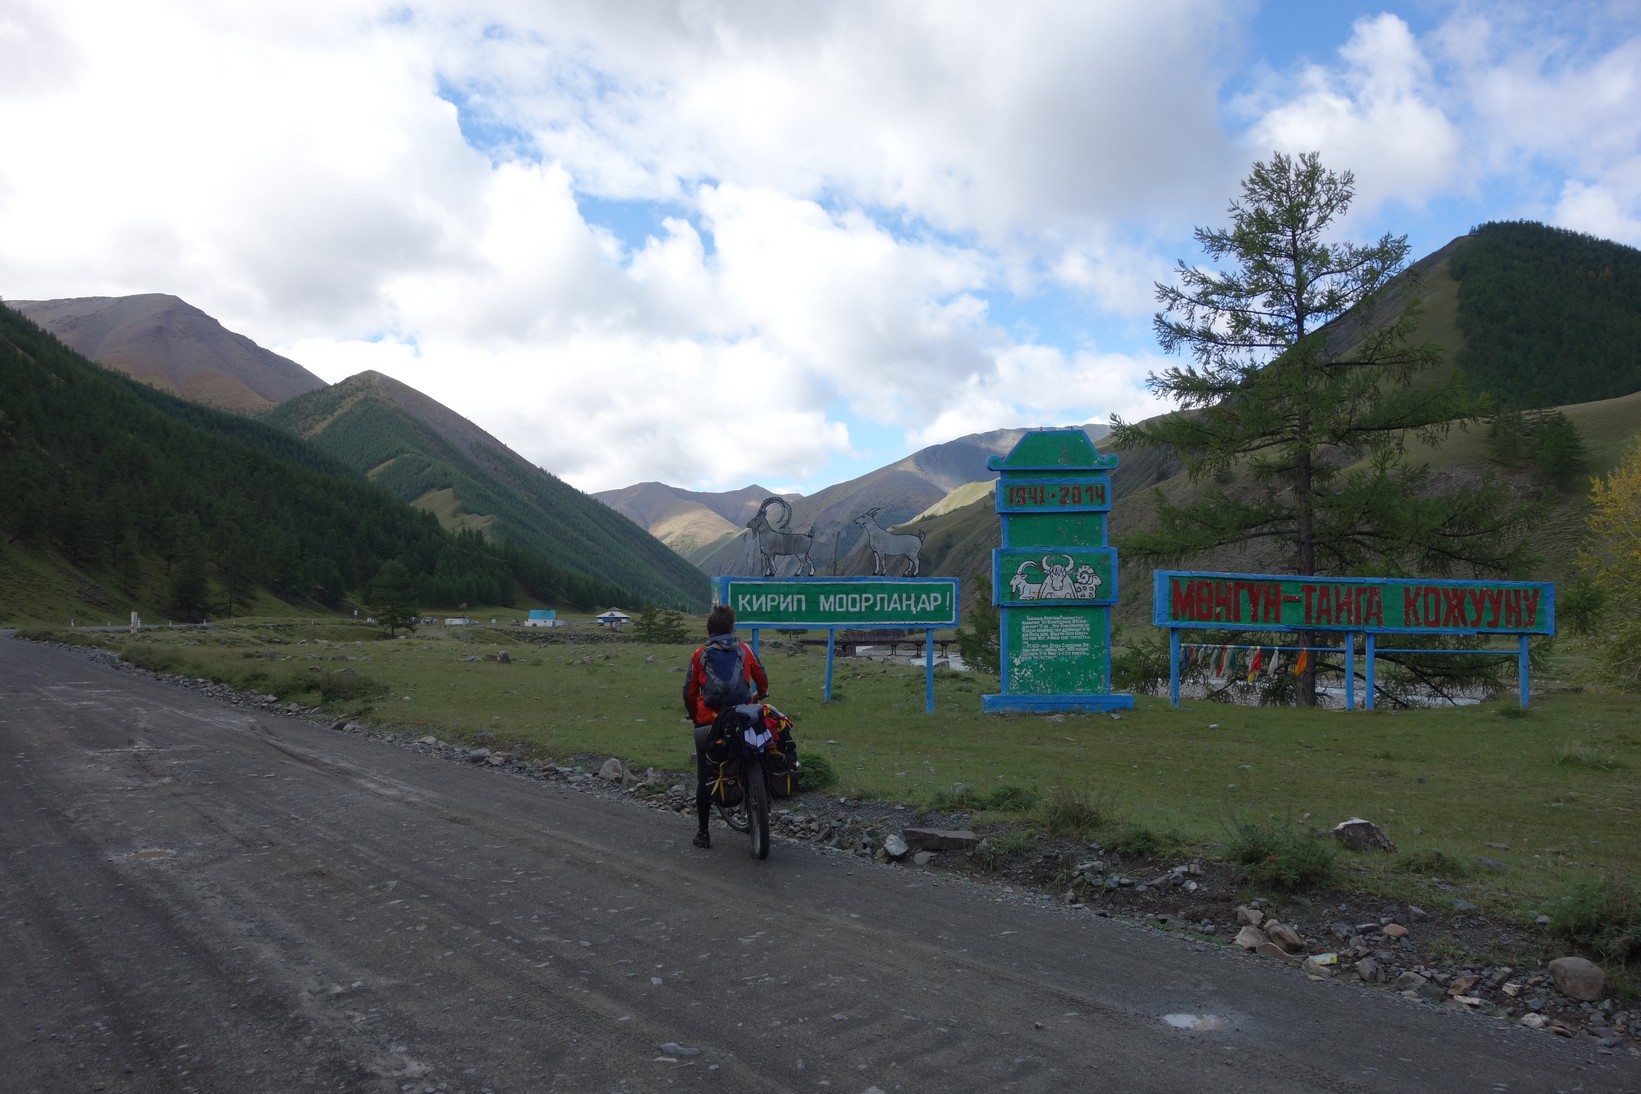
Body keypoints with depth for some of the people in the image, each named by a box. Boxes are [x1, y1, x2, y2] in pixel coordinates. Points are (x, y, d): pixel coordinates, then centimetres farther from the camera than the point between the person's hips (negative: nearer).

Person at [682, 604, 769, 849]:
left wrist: (694, 715, 19)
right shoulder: (745, 650, 3)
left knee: (704, 778, 9)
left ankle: (703, 832, 13)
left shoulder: (699, 655, 1)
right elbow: (762, 679, 13)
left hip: (709, 722, -1)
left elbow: (689, 691, 1)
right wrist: (759, 695, 35)